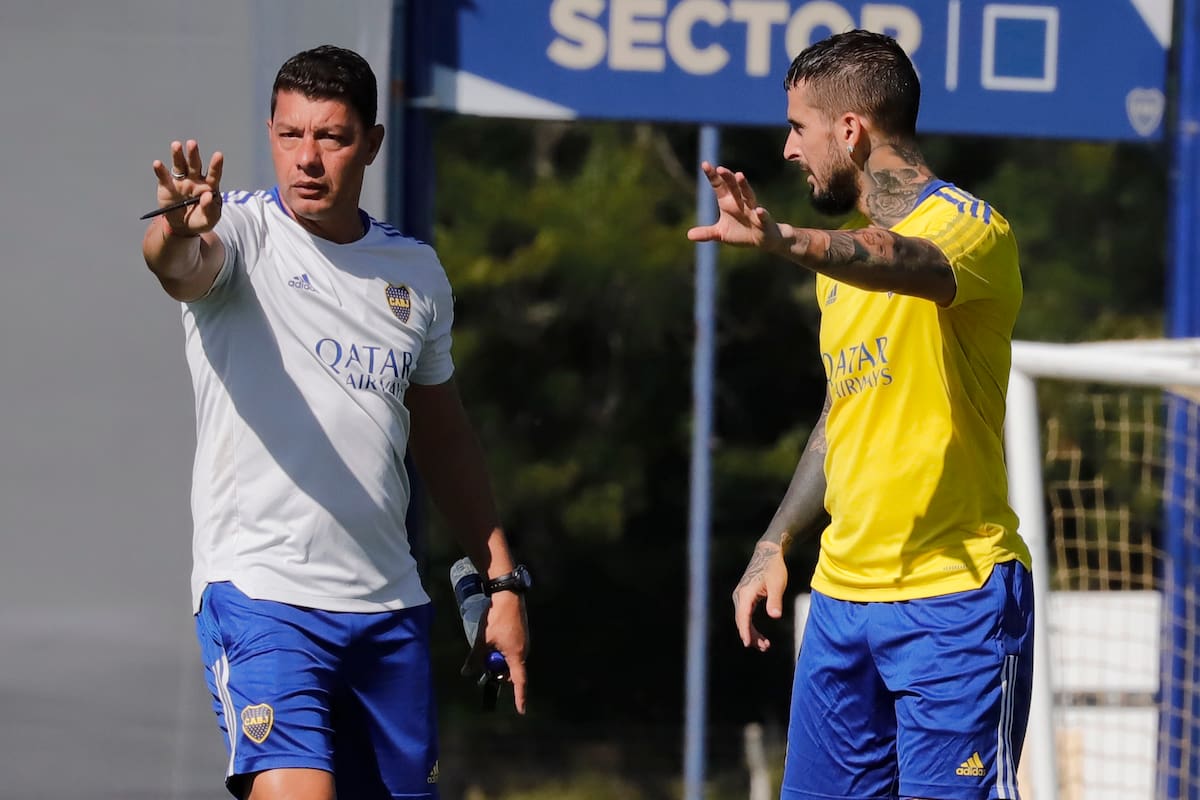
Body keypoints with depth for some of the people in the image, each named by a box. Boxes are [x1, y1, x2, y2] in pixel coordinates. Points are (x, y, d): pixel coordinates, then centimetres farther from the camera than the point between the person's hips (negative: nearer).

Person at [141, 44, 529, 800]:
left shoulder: (417, 271, 11)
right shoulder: (241, 232, -4)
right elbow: (184, 266, -29)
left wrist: (502, 579, 18)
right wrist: (176, 235, -53)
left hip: (390, 607, 5)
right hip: (259, 589, -5)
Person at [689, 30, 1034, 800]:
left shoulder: (968, 225, -10)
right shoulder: (844, 249, 16)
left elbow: (909, 264, -35)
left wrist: (787, 242, -53)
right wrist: (775, 545, 17)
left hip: (953, 600, -8)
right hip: (841, 593, 8)